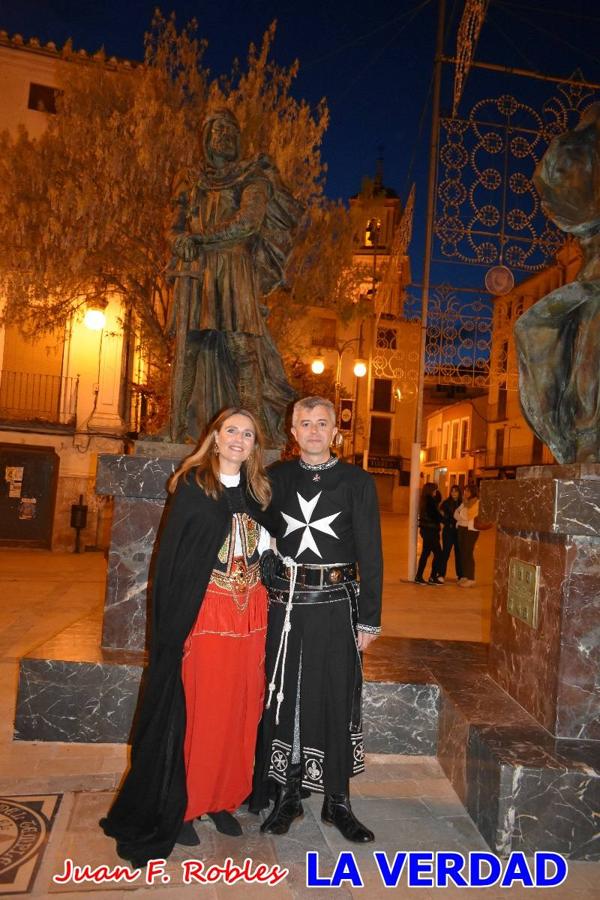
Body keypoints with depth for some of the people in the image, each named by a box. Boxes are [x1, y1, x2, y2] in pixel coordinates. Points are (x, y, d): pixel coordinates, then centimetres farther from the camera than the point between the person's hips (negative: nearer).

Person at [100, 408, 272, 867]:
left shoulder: (257, 491, 9)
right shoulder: (192, 485, -5)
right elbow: (172, 554, -9)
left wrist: (265, 543, 1)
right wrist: (175, 621, -12)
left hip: (249, 614, 5)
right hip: (204, 610, -5)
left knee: (238, 709, 11)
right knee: (195, 709, 4)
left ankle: (223, 798, 28)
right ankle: (182, 806, 21)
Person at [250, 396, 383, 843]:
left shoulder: (357, 482, 0)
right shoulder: (276, 478, 6)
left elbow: (370, 553, 0)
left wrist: (370, 619, -2)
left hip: (336, 604, -2)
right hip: (284, 602, 2)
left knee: (337, 701, 7)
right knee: (283, 699, 9)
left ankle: (338, 801, 24)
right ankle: (287, 797, 26)